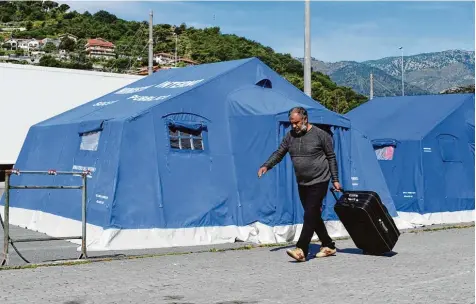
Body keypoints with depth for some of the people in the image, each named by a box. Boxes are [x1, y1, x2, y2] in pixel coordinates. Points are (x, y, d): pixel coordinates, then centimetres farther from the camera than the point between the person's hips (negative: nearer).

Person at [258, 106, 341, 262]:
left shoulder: (320, 135, -8)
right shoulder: (290, 136, 5)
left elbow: (331, 157, -3)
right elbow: (279, 153, 6)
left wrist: (335, 180, -3)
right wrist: (266, 166, -12)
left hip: (319, 182, -6)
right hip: (302, 183, 6)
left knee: (310, 215, -13)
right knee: (314, 216, 11)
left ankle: (301, 250, -16)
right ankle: (328, 246, 24)